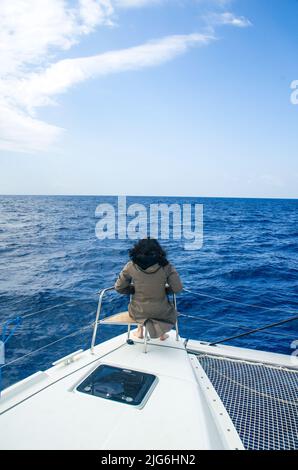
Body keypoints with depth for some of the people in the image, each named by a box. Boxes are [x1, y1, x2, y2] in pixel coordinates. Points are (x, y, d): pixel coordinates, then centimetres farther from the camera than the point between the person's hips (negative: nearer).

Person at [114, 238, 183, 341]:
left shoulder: (131, 266, -13)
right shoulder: (166, 266, -14)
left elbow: (119, 288, -6)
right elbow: (177, 288, -11)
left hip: (138, 312, 1)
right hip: (161, 312, 0)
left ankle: (140, 331, 44)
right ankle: (162, 334, 44)